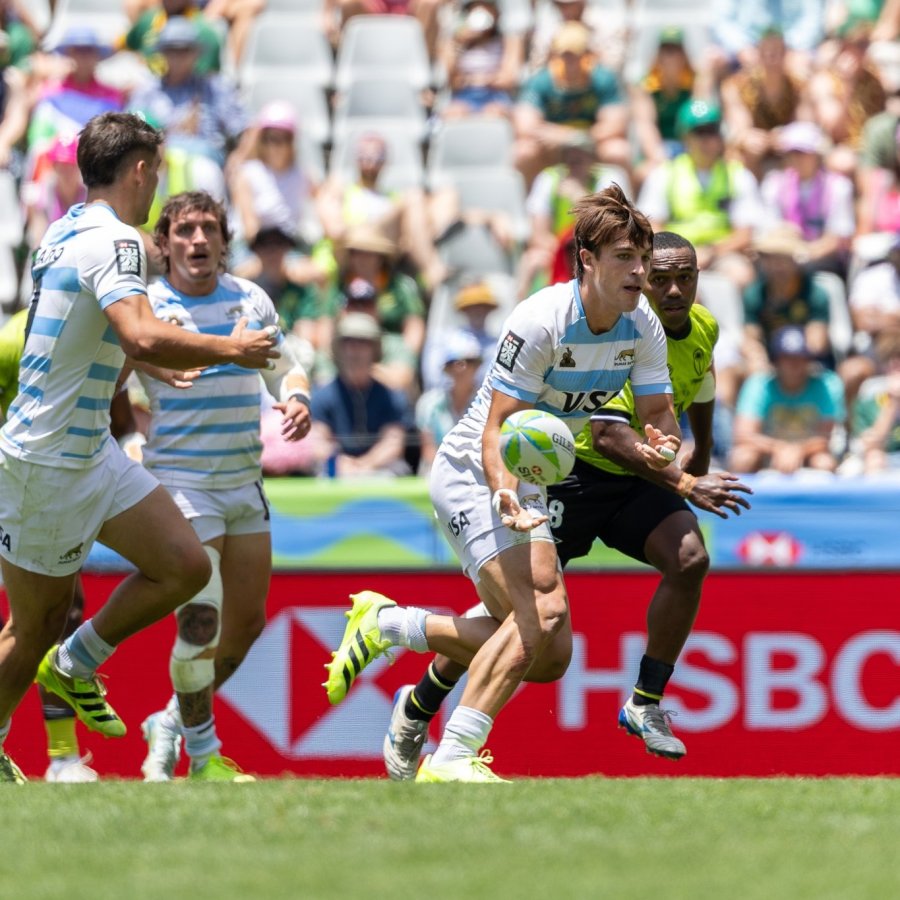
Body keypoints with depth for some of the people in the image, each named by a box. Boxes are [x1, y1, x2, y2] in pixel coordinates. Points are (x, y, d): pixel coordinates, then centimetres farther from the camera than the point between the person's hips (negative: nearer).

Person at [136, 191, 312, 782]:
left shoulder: (251, 300, 5)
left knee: (247, 623, 10)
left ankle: (174, 722, 31)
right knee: (201, 621, -15)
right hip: (181, 482, -6)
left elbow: (285, 367, 17)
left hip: (245, 482, 6)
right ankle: (202, 755, 3)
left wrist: (297, 400, -3)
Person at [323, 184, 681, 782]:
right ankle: (451, 759, -29)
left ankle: (386, 624, 17)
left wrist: (660, 445, -20)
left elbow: (658, 413, 5)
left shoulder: (644, 328, -3)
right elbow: (497, 430, -25)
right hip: (472, 471, -8)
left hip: (527, 485, 8)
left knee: (547, 657, 3)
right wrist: (506, 496, -43)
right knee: (544, 610, -28)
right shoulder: (541, 320, -24)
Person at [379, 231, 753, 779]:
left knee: (689, 559, -22)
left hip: (639, 480, 6)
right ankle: (416, 709, 18)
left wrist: (702, 454, 32)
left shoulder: (703, 329, -2)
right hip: (571, 471, -6)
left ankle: (646, 704, -10)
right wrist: (684, 483, -45)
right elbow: (610, 432, -37)